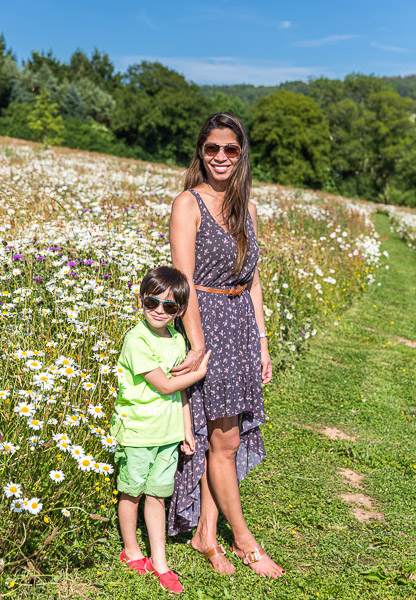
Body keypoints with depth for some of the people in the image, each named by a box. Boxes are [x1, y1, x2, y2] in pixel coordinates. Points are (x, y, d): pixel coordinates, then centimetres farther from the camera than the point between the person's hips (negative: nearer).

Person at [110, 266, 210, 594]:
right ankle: (131, 549, 33)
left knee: (156, 494, 12)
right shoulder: (137, 340, -17)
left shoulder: (177, 340, 5)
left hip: (168, 433, 5)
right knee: (132, 492, 13)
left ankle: (159, 561, 23)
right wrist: (200, 372, -6)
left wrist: (187, 430, 12)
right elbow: (166, 385, -18)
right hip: (136, 430, -5)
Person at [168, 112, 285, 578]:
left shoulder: (246, 207, 11)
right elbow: (184, 281, -15)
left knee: (222, 439, 11)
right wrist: (198, 344, -19)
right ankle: (244, 541, 20)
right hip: (205, 322, -6)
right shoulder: (188, 203, -9)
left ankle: (206, 533, 26)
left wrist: (262, 343, 11)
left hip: (242, 323, 7)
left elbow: (252, 280, 13)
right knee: (223, 440, 3)